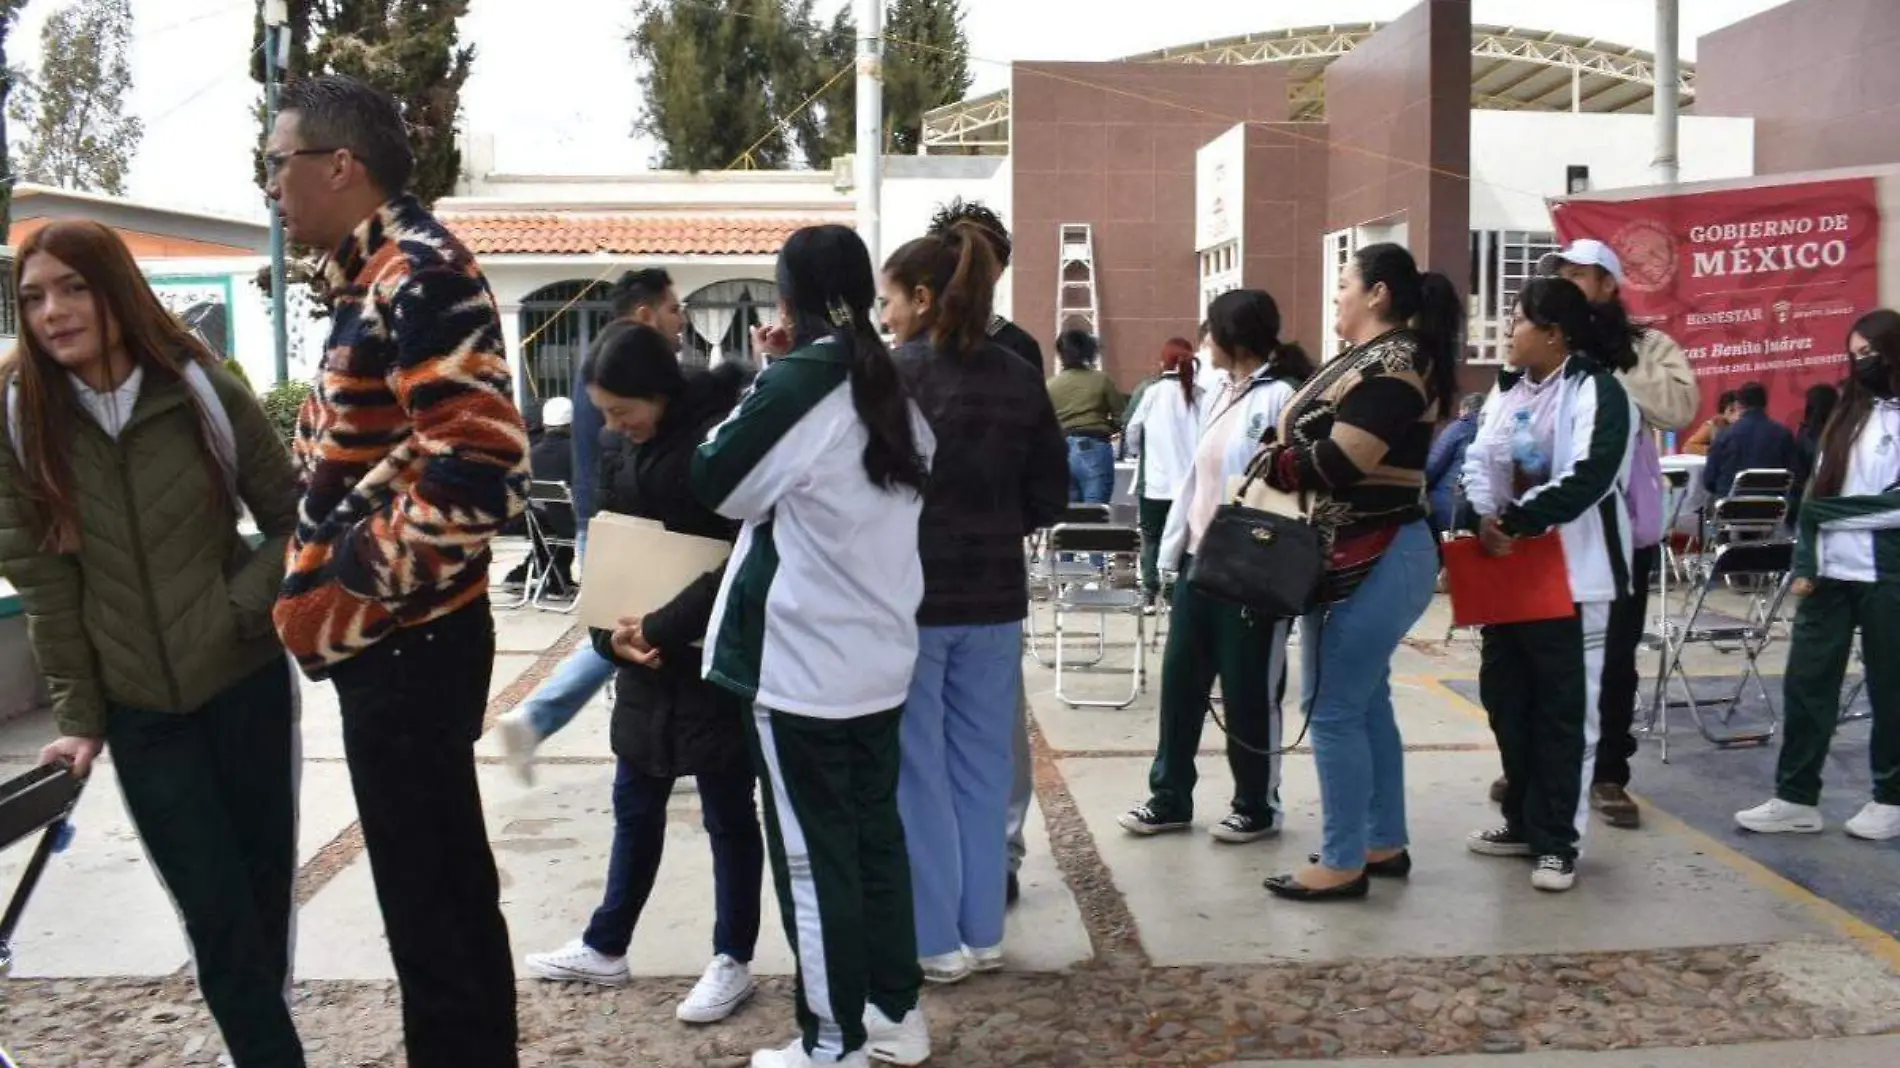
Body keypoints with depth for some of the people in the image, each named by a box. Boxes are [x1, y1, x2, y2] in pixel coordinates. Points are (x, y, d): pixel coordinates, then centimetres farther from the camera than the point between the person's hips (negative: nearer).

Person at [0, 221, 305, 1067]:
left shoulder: (204, 392, -7)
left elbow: (293, 521, 2)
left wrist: (244, 608, -12)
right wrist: (78, 716, -4)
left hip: (246, 682, 0)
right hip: (140, 709, 0)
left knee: (266, 880, 12)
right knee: (215, 911, 0)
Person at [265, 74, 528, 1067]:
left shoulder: (418, 272, -18)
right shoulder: (376, 275, 13)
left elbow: (479, 469, -28)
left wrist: (344, 597, -20)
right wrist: (328, 584, 14)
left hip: (401, 643, -10)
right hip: (393, 637, 10)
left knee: (429, 906, 2)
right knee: (447, 889, 19)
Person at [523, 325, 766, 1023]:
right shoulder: (624, 455, 6)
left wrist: (660, 627, -19)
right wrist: (613, 636, -7)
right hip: (645, 662, 7)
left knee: (727, 815, 7)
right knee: (635, 808, 17)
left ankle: (732, 961, 21)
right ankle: (605, 949, 31)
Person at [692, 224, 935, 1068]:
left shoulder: (798, 382, -15)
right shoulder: (895, 387, 7)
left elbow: (721, 485, -5)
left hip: (800, 663, -7)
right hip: (879, 657, 7)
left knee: (813, 854, 3)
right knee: (877, 832, 16)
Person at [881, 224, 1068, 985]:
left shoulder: (894, 376, -13)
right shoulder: (1020, 379, 4)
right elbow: (1050, 495, 7)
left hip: (909, 595, -5)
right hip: (993, 597, 5)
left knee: (916, 772, 6)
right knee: (982, 766, 14)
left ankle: (935, 940, 14)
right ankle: (983, 931, 22)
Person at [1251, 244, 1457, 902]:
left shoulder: (1393, 363, -15)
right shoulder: (1362, 359, 16)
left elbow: (1339, 462, -22)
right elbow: (1306, 436, 12)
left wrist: (1273, 464, -7)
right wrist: (1285, 458, -7)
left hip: (1375, 561, -10)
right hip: (1356, 556, 10)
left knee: (1333, 709, -5)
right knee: (1366, 702, 16)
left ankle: (1344, 862, 4)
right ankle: (1384, 843, 26)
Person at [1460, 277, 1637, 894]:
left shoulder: (1597, 391, -10)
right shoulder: (1506, 390, 14)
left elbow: (1589, 477, -22)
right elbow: (1478, 460, 7)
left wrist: (1513, 521, -20)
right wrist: (1482, 519, -13)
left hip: (1570, 573, -8)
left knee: (1563, 710, 0)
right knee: (1505, 697, 13)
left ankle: (1557, 840, 8)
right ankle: (1524, 822, 27)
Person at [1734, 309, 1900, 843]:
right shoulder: (1846, 413, 16)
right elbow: (1818, 492, 12)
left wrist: (1839, 512, -10)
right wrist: (1805, 562, 4)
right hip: (1830, 572, 6)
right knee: (1806, 681, 3)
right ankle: (1796, 798, 9)